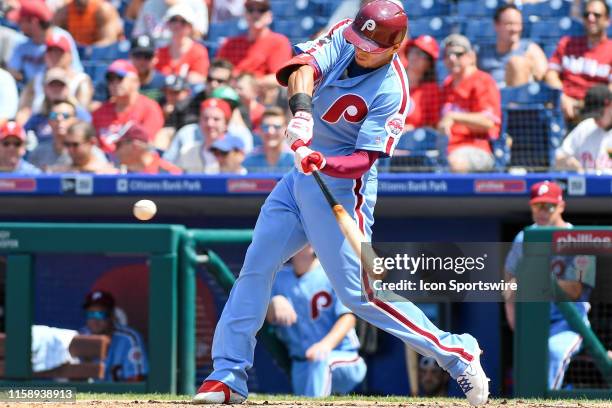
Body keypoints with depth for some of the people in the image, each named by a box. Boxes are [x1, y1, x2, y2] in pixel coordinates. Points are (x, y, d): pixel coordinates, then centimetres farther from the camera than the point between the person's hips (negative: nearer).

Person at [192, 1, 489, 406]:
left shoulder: (392, 92, -19)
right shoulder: (344, 35, -4)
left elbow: (363, 160, -23)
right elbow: (304, 65, -22)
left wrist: (323, 163, -41)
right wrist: (301, 111, -40)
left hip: (342, 186, -7)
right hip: (301, 175, 7)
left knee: (359, 293, -9)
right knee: (256, 267, 6)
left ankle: (456, 353, -1)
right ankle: (230, 373, 13)